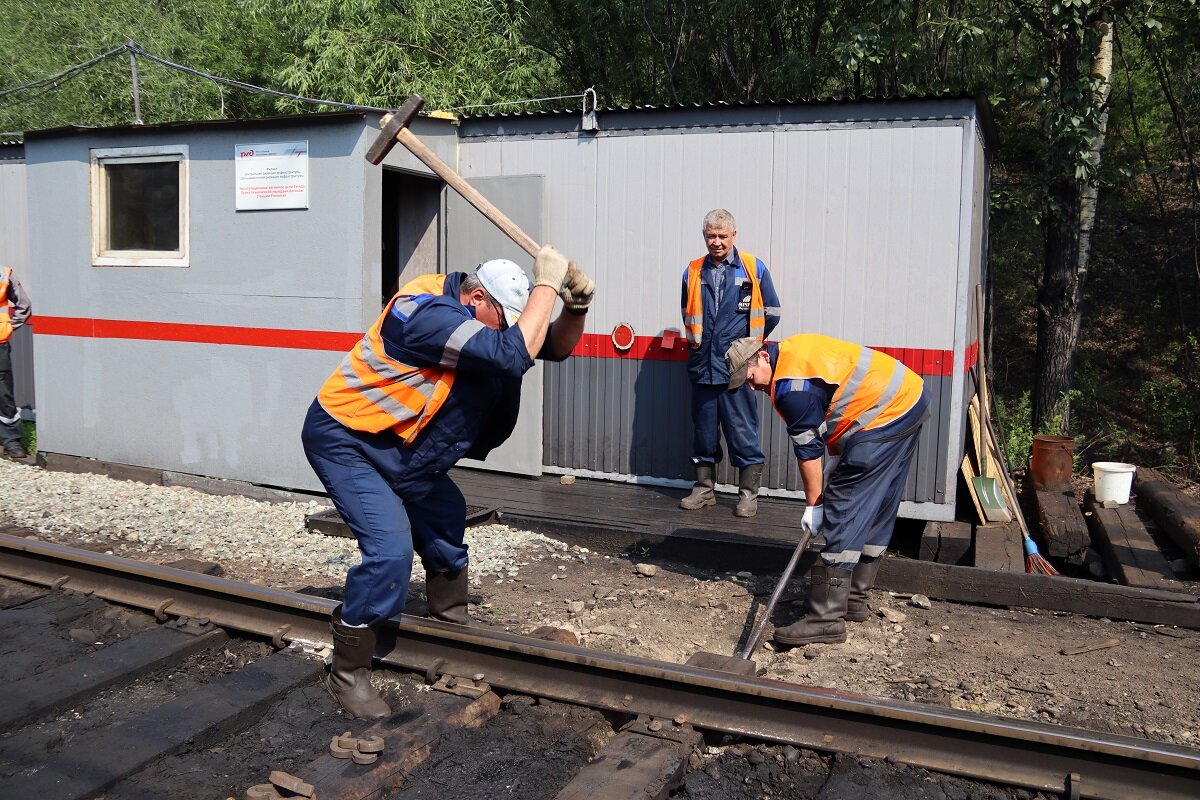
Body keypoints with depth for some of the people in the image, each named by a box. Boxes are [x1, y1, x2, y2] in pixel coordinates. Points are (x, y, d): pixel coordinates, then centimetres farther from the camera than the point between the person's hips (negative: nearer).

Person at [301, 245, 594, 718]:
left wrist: (575, 307, -16)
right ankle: (346, 674, -6)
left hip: (399, 451, 10)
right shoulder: (428, 312, -29)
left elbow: (555, 347, 4)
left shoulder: (482, 320, 0)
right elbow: (514, 355, -39)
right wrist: (547, 284, -29)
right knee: (390, 549, -22)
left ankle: (452, 622, 43)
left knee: (445, 520, 20)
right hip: (344, 441, -10)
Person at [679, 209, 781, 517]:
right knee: (703, 431, 12)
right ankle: (704, 488, 23)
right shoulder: (693, 272, 8)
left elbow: (771, 313, 5)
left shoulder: (753, 268, -1)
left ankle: (748, 493, 8)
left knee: (743, 433, -1)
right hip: (702, 366, 4)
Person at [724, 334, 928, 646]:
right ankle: (854, 599, 25)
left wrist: (813, 505, -5)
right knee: (878, 510, 15)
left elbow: (809, 450, -13)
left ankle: (826, 618, -13)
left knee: (843, 512, -12)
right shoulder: (792, 349, 13)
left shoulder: (791, 386, -17)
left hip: (885, 417, -11)